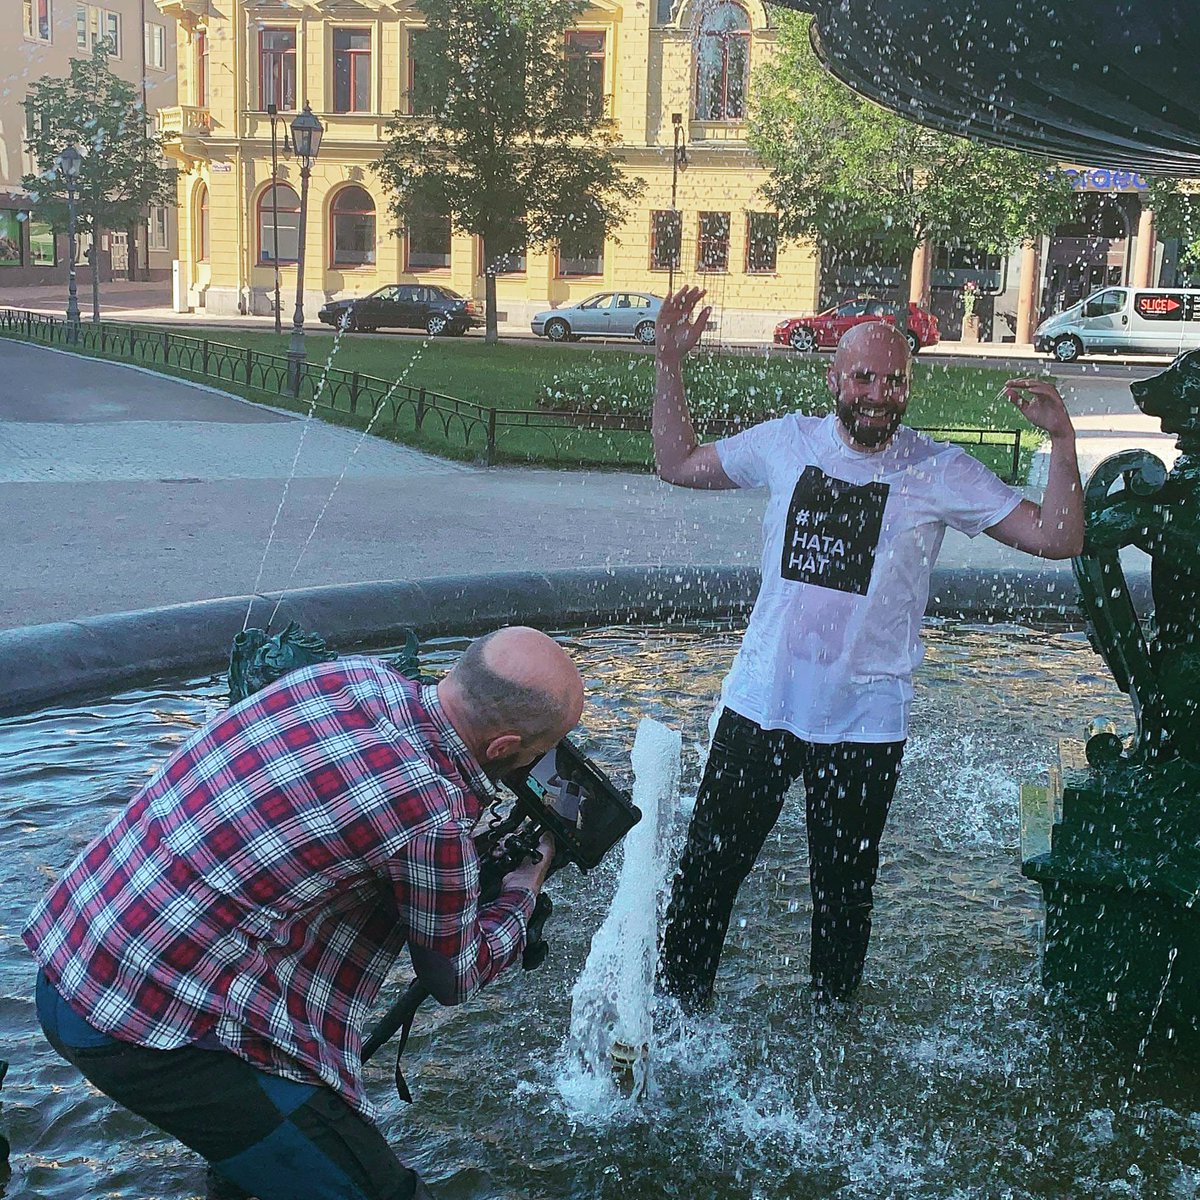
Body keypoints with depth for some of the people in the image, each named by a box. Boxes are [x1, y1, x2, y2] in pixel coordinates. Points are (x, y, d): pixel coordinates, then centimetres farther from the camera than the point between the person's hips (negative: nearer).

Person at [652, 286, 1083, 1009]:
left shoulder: (939, 472, -6)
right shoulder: (787, 442, 0)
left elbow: (1059, 538, -8)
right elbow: (678, 464, 11)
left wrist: (1062, 439, -20)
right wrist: (670, 365, 2)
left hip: (865, 723, -1)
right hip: (761, 703, 2)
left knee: (845, 888, 15)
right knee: (708, 868, 10)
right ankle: (678, 1005, 31)